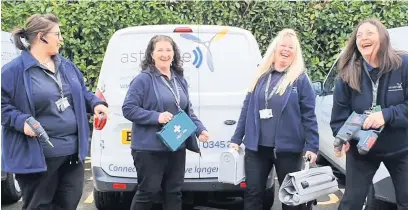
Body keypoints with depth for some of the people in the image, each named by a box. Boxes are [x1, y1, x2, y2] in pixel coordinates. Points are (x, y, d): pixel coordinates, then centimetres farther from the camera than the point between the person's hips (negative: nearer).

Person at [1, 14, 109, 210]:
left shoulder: (66, 65, 10)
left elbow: (82, 92, 19)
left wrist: (95, 103, 0)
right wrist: (21, 121, -24)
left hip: (73, 149, 7)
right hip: (37, 155, -6)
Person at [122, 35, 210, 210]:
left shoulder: (180, 80, 13)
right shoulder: (143, 79, -9)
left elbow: (188, 111, 19)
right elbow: (128, 109, -14)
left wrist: (200, 129, 4)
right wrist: (156, 117, -24)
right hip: (150, 148, -7)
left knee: (174, 191, 13)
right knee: (148, 191, 0)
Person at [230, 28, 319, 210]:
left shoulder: (300, 79, -3)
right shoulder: (261, 76, 8)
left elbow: (308, 115, -6)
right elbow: (247, 109, 11)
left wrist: (312, 146, -13)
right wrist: (236, 139, 9)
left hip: (288, 149, -3)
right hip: (256, 148, 4)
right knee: (253, 194, 8)